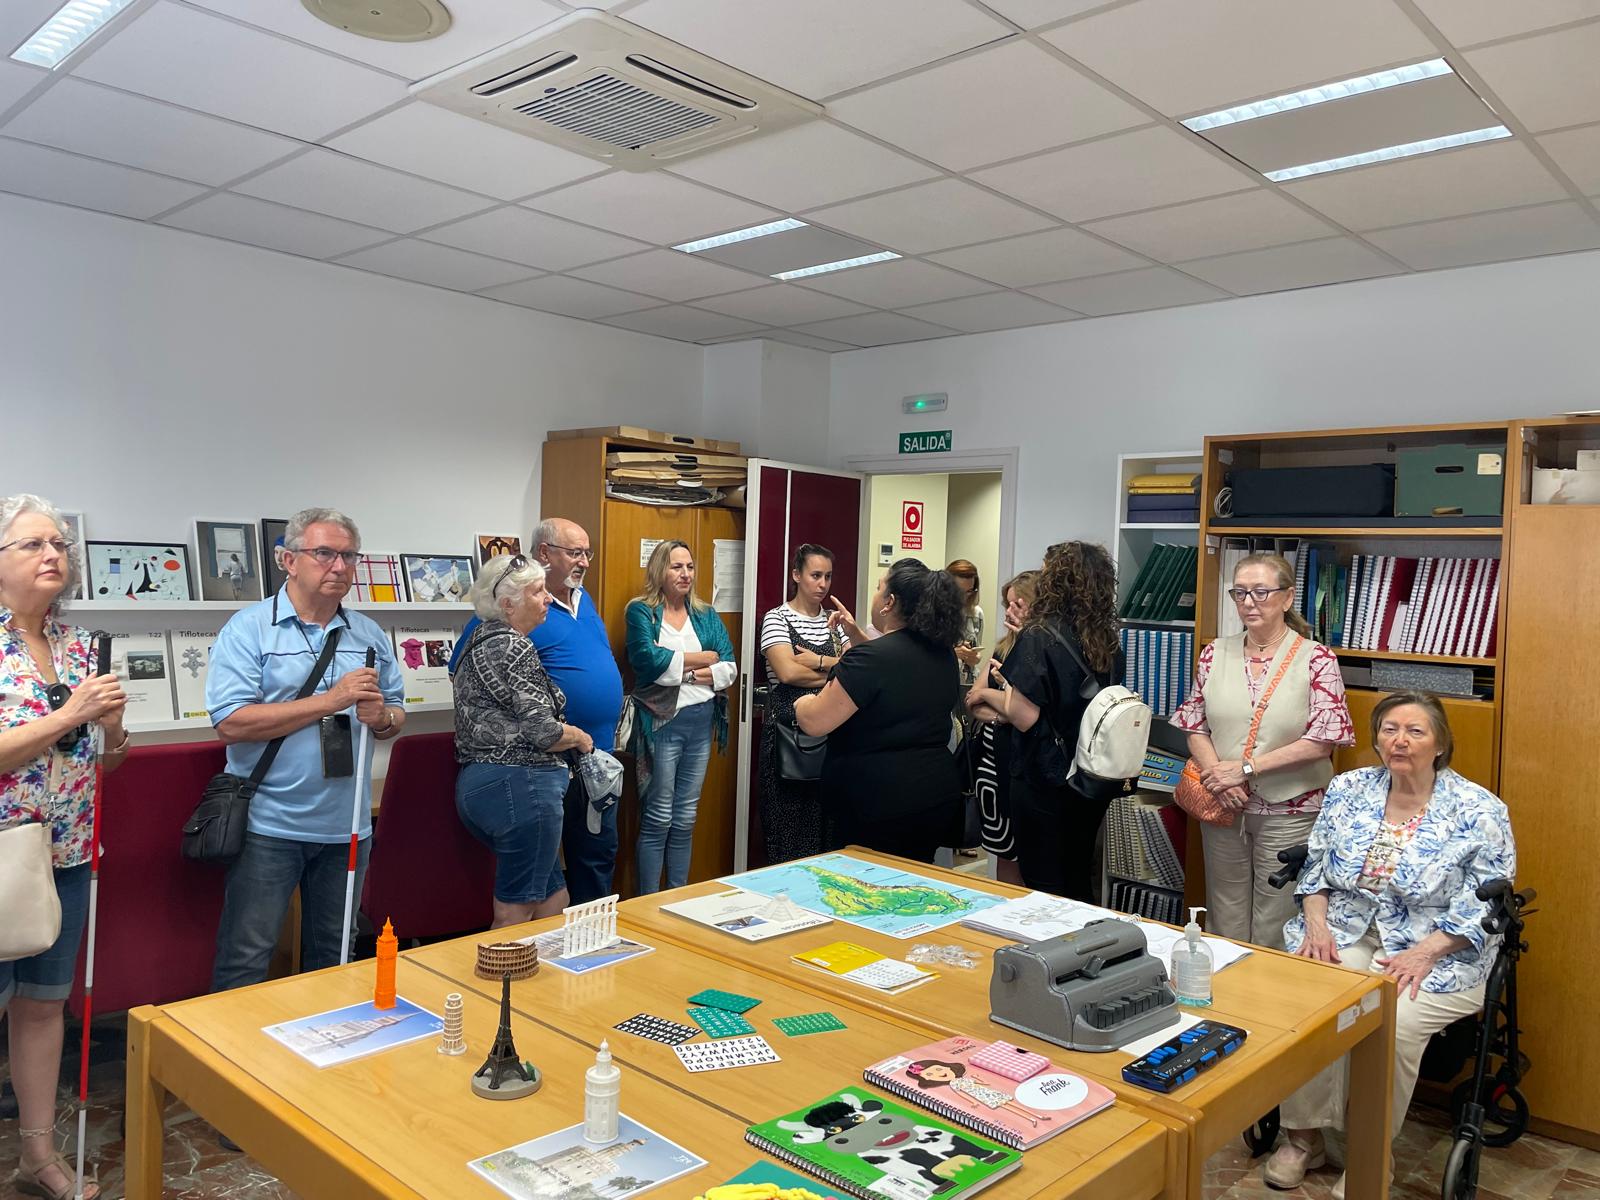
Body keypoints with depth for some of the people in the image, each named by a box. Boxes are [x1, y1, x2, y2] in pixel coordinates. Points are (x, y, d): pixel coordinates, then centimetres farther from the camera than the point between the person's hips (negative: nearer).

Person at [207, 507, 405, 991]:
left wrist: (381, 718, -12)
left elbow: (397, 716, 13)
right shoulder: (249, 628, -7)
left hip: (347, 825, 5)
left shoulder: (371, 636, 8)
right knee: (244, 960, 3)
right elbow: (230, 724, -17)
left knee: (335, 957, 17)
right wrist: (330, 701, -20)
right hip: (268, 825, -5)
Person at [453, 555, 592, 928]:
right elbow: (544, 731, -17)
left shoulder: (482, 641, 18)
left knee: (553, 896, 17)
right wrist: (581, 738, 3)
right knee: (514, 914, -2)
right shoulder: (513, 649, -14)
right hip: (519, 785, -10)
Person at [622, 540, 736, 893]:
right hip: (661, 721, -5)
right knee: (658, 819, 0)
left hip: (702, 721, 5)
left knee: (685, 818, 12)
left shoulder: (706, 615, 13)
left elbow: (730, 668, 2)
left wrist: (679, 670, -12)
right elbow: (648, 660, -18)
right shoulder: (641, 611, -1)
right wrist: (703, 658, -8)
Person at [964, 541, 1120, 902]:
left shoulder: (1038, 638, -16)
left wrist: (989, 694, -2)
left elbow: (1027, 716, -21)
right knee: (1078, 883, 19)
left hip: (1044, 780, -7)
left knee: (1044, 886, 4)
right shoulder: (1108, 643, 4)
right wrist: (1008, 690, 16)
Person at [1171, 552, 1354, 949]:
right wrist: (1218, 774, -13)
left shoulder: (1317, 659, -7)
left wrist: (1246, 767, -16)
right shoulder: (1215, 655, 4)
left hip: (1290, 812, -3)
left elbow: (1323, 740, -13)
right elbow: (1194, 725, 5)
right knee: (1223, 926, 14)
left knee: (1274, 932, 6)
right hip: (1223, 809, 3)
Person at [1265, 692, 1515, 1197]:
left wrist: (1423, 953, -18)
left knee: (1392, 1023, -31)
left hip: (1438, 952, -3)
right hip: (1345, 934, 3)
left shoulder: (1479, 812, -4)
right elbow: (1315, 867, 11)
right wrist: (1317, 923, -6)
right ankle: (1304, 1137, -4)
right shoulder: (1348, 790, 7)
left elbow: (1483, 907, -7)